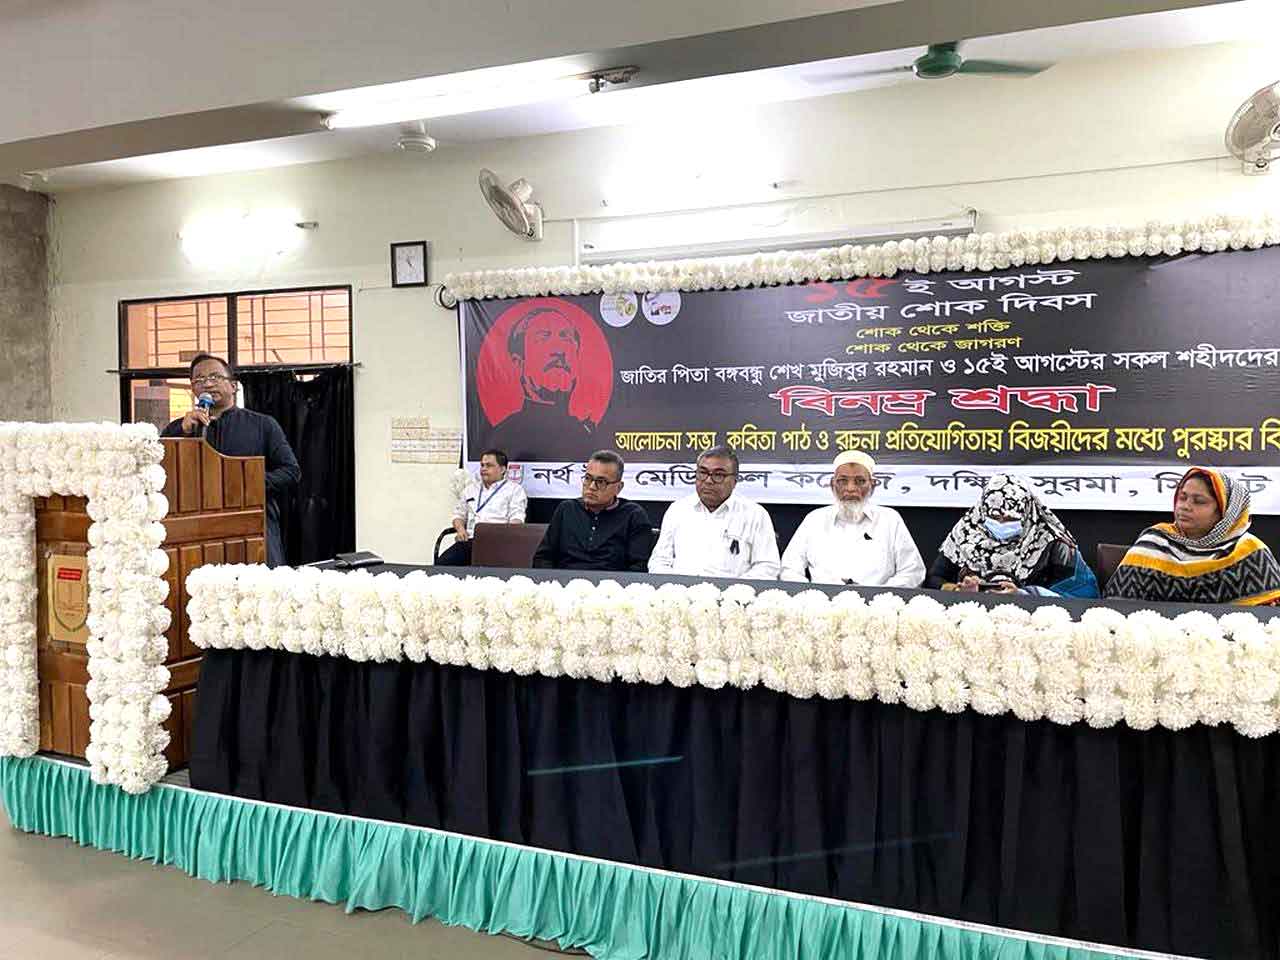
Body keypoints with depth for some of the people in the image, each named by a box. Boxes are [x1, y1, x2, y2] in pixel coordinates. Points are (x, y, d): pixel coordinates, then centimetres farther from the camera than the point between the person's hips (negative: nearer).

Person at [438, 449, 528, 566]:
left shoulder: (514, 489, 13)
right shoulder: (471, 488, 29)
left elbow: (517, 518, 0)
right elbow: (459, 514, 29)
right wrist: (460, 529, 6)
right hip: (469, 540, 4)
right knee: (442, 563, -23)